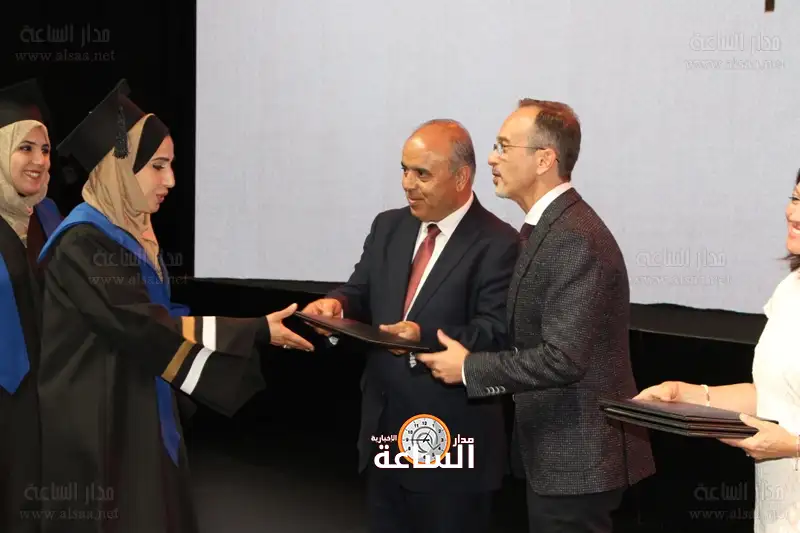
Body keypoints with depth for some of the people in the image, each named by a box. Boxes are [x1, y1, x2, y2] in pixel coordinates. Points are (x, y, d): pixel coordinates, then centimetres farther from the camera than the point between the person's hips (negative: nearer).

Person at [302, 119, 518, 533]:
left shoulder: (498, 245, -13)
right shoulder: (388, 227, 9)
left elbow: (497, 333, -20)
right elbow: (362, 293, 11)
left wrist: (425, 336, -34)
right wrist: (337, 305, -13)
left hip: (451, 438, -6)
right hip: (383, 426, 6)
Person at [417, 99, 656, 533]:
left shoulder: (575, 240, -22)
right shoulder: (546, 228, 10)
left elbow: (561, 359, -26)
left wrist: (469, 367, -17)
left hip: (576, 459, -10)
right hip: (555, 452, 10)